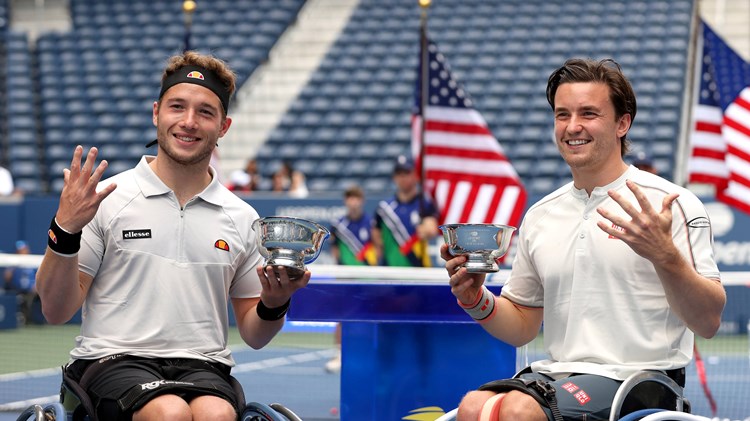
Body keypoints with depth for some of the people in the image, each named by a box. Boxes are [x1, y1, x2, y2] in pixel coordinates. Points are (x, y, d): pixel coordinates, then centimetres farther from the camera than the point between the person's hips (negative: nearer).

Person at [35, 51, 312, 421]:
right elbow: (56, 311, 1)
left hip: (203, 365, 2)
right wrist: (65, 230, -12)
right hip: (113, 359, -2)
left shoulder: (242, 219, 13)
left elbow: (253, 335, 19)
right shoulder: (108, 199, 4)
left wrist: (274, 305, -3)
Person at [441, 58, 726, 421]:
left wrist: (665, 256, -26)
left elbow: (708, 322, -9)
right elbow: (521, 327, 22)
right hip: (556, 375, 5)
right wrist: (475, 298, 1)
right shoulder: (539, 216, 15)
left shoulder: (671, 204, -2)